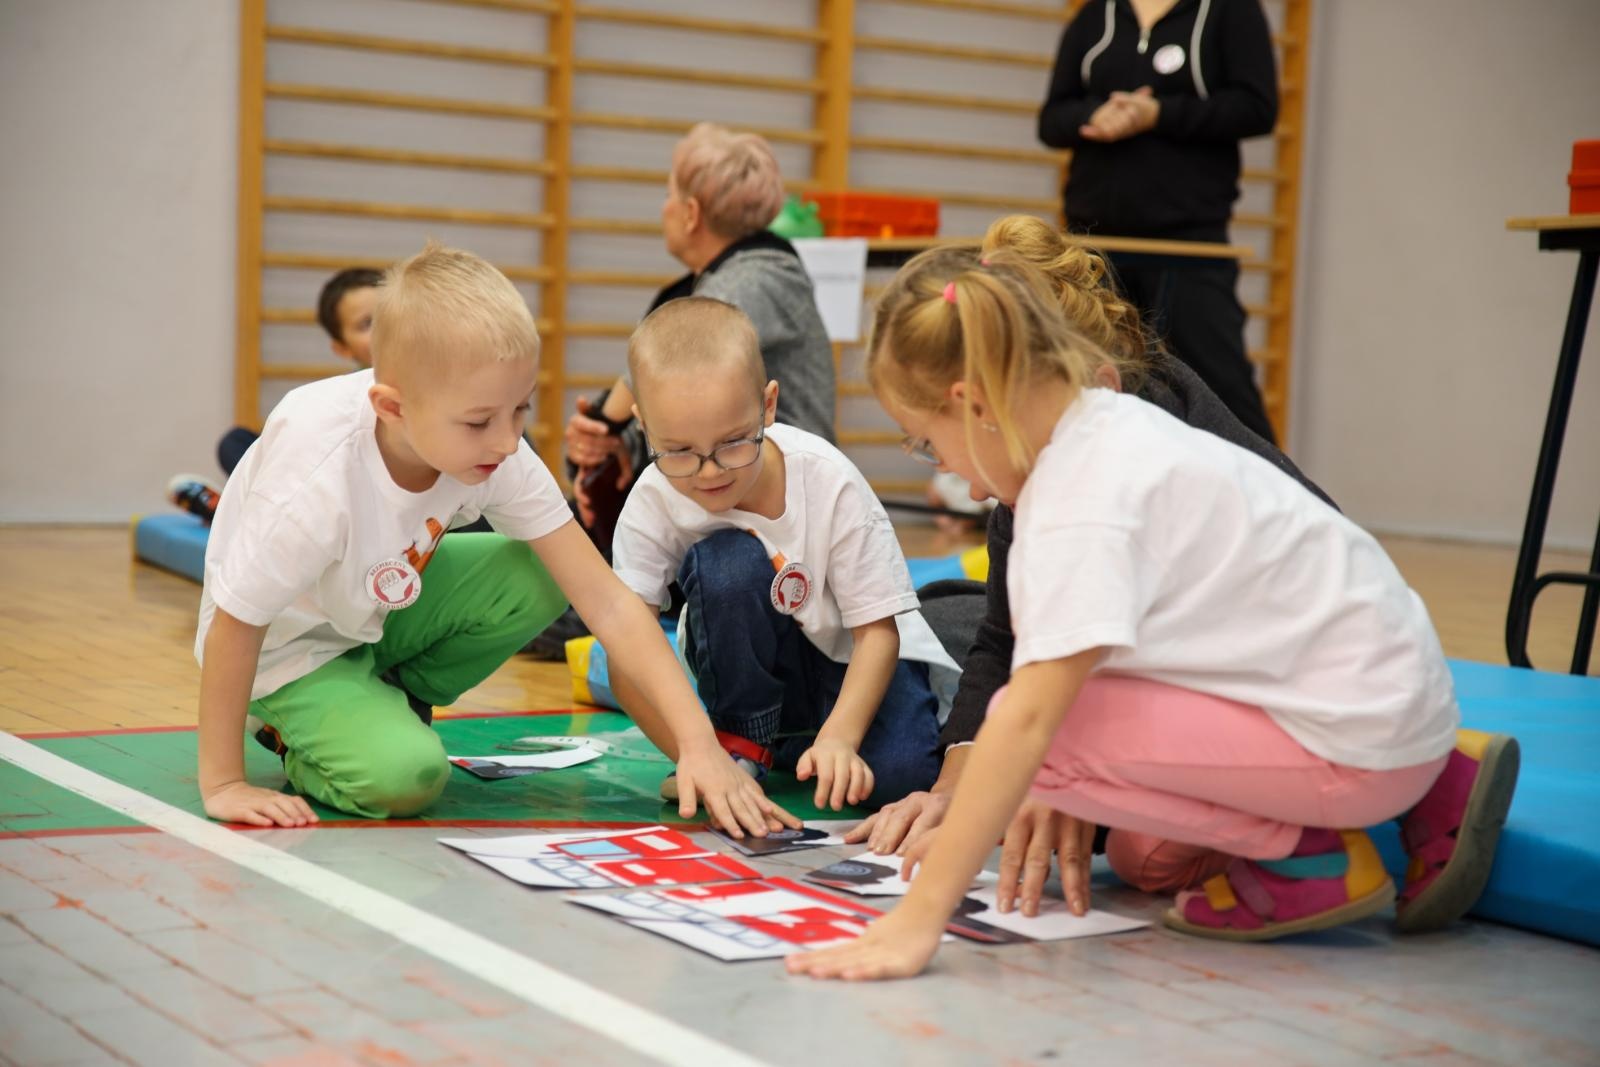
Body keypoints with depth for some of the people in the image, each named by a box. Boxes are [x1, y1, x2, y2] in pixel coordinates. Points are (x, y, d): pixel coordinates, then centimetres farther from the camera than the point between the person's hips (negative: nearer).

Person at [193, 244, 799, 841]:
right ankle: (304, 738, 4)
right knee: (403, 776, -30)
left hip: (382, 607, 6)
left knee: (537, 579, -18)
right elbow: (233, 625, -27)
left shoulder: (498, 456, -23)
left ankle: (390, 702, 3)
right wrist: (222, 783, -21)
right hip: (291, 650, -6)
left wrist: (698, 743, -30)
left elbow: (609, 604, -22)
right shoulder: (320, 480, -39)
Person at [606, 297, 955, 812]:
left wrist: (838, 737, -35)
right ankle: (745, 742, -10)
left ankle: (789, 745, 3)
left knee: (898, 770, -31)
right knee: (727, 561, -32)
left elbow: (878, 631, -20)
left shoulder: (828, 482, -26)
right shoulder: (652, 504, -23)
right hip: (759, 669, 1)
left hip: (851, 655, -1)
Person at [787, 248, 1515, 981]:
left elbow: (1026, 720, -31)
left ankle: (1309, 857, -5)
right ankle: (1430, 791, 18)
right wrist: (1068, 803, 8)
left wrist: (919, 916, -31)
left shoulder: (1085, 505, -24)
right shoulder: (1110, 424, 5)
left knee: (1049, 731, -17)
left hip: (1360, 732, -10)